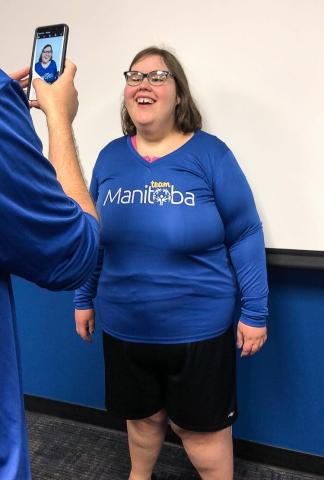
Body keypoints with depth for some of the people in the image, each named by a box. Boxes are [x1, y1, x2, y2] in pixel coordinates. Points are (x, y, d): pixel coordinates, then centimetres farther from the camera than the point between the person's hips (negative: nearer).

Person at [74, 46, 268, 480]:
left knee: (199, 424, 15)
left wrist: (254, 311, -8)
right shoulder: (110, 156, 1)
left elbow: (245, 235, -8)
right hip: (124, 327, 4)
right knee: (142, 415, 24)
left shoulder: (209, 152, -11)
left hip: (197, 328, -3)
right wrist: (84, 298, 11)